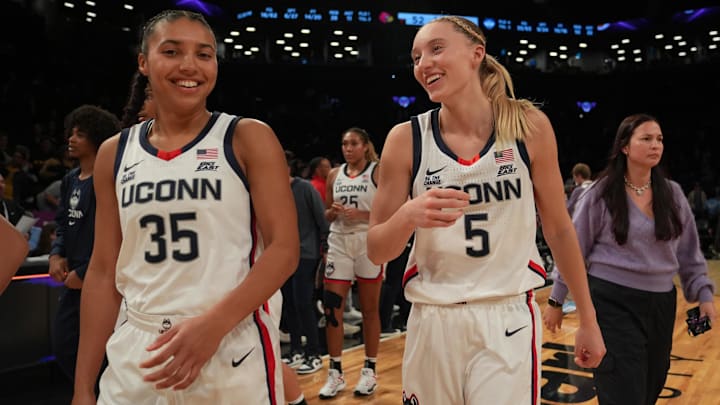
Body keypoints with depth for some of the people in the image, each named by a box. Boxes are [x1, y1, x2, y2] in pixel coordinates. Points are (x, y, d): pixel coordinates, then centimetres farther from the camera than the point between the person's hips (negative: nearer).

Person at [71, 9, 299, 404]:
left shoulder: (248, 138, -4)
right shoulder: (114, 153, 6)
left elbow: (284, 249, -9)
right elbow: (105, 271, 8)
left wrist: (214, 324, -20)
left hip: (233, 349, -3)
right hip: (137, 353, 3)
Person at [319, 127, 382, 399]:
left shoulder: (378, 172, -3)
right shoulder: (334, 175, 9)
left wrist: (362, 215, -19)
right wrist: (333, 212, -6)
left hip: (369, 243, -3)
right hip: (339, 243, 4)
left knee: (369, 309, 6)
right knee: (332, 308, -1)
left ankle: (370, 370, 18)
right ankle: (336, 372, 11)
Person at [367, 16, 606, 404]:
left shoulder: (529, 126, -5)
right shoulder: (407, 139, -6)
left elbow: (558, 229, 5)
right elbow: (376, 251, -3)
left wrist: (588, 320, 9)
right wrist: (408, 216, -24)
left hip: (509, 319, 0)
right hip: (433, 323, 1)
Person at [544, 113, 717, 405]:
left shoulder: (673, 193, 6)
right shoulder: (602, 194, -7)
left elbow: (689, 251, 13)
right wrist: (556, 301, -2)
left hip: (662, 303, 5)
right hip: (613, 303, -5)